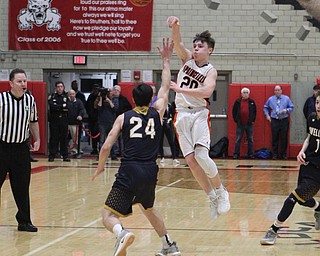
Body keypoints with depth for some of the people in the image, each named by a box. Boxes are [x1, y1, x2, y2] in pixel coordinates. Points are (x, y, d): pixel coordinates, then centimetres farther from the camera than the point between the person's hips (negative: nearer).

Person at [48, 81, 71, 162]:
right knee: (53, 138, -1)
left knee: (64, 138, 2)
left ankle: (65, 155, 8)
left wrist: (58, 107, -10)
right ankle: (52, 155, 3)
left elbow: (69, 107, -7)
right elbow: (52, 106, -11)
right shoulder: (52, 96, 5)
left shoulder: (66, 96, 8)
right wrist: (63, 106, -8)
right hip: (54, 120, -1)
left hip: (64, 120, 1)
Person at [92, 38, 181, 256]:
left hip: (129, 172, -4)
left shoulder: (123, 117, 6)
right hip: (150, 172, 4)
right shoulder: (157, 113, 10)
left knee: (109, 216, -2)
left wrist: (100, 167, 17)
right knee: (148, 208, 32)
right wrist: (166, 60, 33)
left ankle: (122, 233, -35)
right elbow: (165, 87, 26)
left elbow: (106, 147, 0)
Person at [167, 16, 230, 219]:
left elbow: (207, 91, -22)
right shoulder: (187, 58, 9)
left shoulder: (211, 71, -2)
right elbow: (178, 43, -11)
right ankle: (213, 197, 9)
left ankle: (221, 192, -2)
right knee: (190, 160, -3)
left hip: (199, 114, -4)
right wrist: (176, 27, -31)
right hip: (182, 114, 4)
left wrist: (181, 90, -26)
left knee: (201, 155, -23)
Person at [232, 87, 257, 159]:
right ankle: (236, 154, 4)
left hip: (249, 124, 1)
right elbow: (234, 111, 7)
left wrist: (253, 120, 4)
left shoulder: (252, 102, 6)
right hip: (240, 124, -1)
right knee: (238, 140, 1)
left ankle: (250, 154, 10)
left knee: (250, 140, 5)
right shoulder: (238, 102, 2)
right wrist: (236, 120, 0)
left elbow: (254, 111, 12)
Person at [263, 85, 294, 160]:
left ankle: (283, 154, 10)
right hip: (274, 121, 1)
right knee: (275, 138, 1)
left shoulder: (286, 98, 3)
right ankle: (274, 154, 8)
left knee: (284, 138, 2)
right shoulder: (270, 99, 6)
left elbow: (291, 107, 8)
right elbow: (265, 107, 19)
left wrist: (286, 110, -10)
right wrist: (267, 115, 9)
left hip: (284, 121, 0)